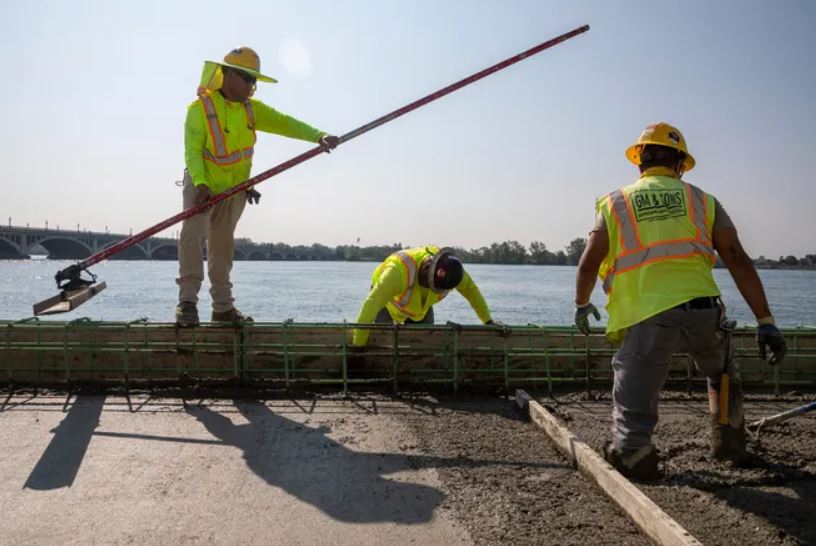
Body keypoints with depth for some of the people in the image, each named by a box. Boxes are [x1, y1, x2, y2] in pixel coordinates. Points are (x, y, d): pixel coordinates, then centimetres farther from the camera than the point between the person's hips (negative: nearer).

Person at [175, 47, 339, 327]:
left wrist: (318, 136, -23)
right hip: (202, 185, -5)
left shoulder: (251, 109, 1)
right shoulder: (200, 108, -16)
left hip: (234, 189, 5)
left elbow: (283, 123, -9)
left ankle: (223, 306, 17)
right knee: (192, 234, -20)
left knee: (223, 245, 11)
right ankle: (187, 301, -14)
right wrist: (201, 184, -35)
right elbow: (192, 151, -21)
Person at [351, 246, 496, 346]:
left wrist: (487, 320, -8)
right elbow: (371, 305, -50)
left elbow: (471, 290, -11)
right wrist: (358, 344, -50)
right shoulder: (400, 270, -48)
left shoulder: (451, 268, -31)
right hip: (389, 302, -4)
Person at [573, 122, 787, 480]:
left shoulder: (615, 203, 11)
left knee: (633, 408, 7)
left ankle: (633, 452, -16)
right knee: (722, 373, 34)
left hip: (647, 321, -2)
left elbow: (588, 265, 8)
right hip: (703, 312, 3)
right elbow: (738, 261, 6)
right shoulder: (702, 201, 13)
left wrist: (582, 306, 26)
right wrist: (765, 321, 7)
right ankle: (730, 445, 41)